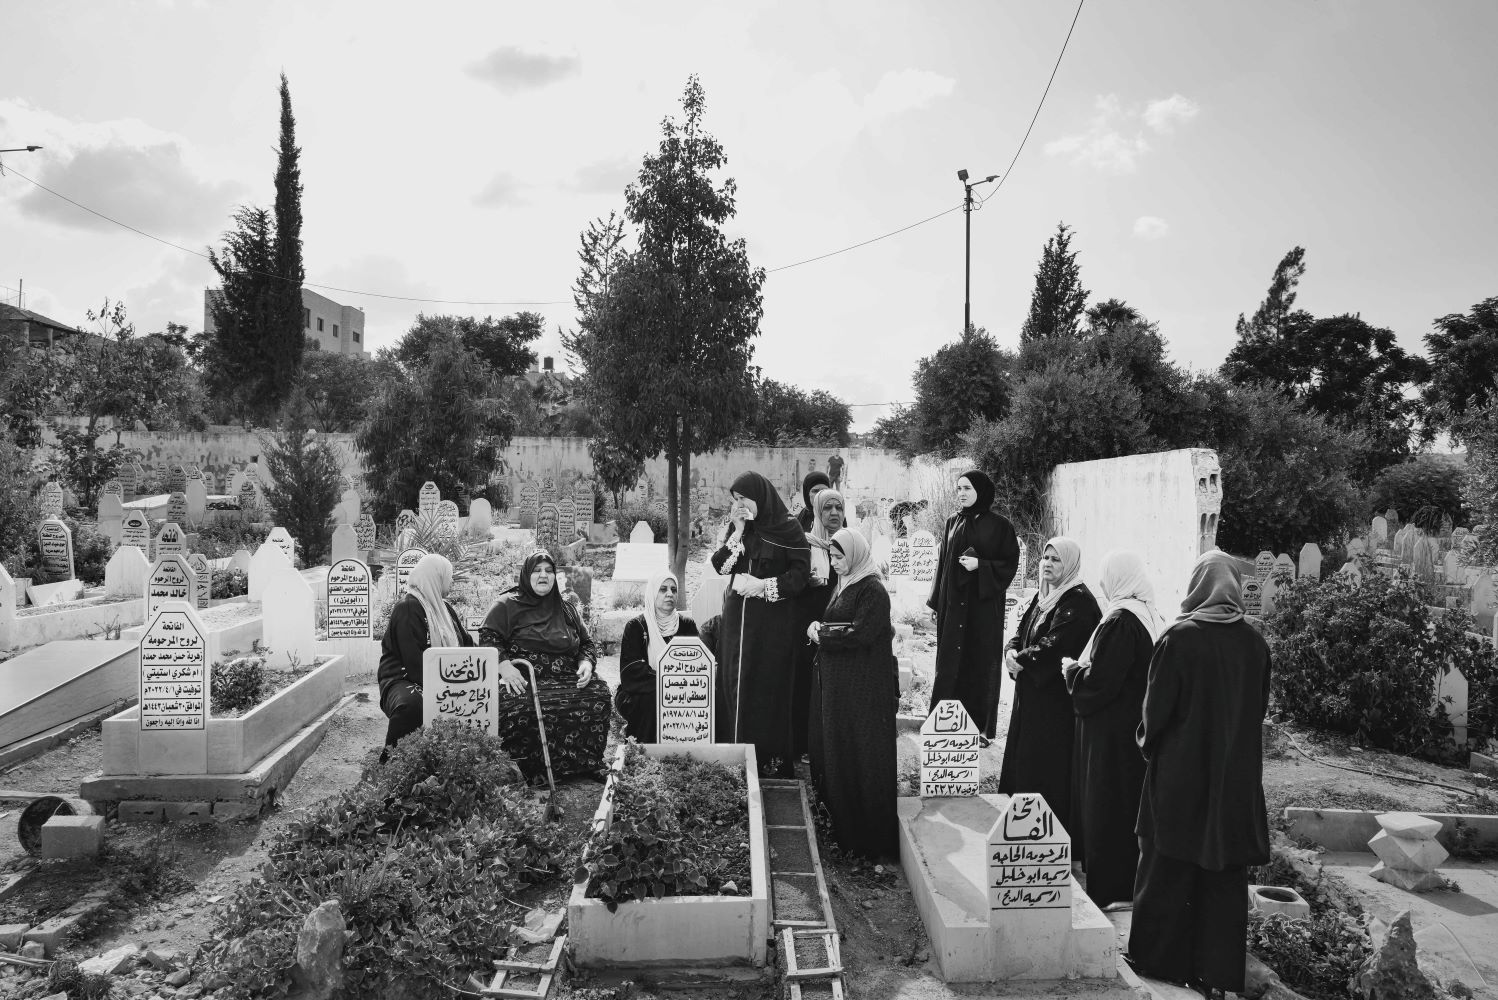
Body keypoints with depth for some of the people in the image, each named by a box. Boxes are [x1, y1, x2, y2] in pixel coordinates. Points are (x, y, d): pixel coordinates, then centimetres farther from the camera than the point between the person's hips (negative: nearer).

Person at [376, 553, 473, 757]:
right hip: (402, 680, -8)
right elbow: (414, 661, -19)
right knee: (412, 703, -40)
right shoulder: (408, 608, -11)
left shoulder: (444, 608, 18)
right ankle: (390, 755, -21)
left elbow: (467, 644, 17)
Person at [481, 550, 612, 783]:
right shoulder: (508, 604, 10)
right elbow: (487, 636, 1)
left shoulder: (567, 609, 24)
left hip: (568, 679, 4)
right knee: (518, 707, -38)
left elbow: (587, 643, 27)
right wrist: (504, 666, -16)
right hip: (523, 680, -4)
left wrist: (586, 663, 4)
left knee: (599, 693, -25)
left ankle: (586, 768, -13)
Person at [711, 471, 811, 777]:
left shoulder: (788, 528, -7)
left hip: (773, 622, -5)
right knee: (734, 681, 3)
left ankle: (772, 758, 8)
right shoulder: (735, 527, 8)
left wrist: (764, 585, -17)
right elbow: (719, 566, 2)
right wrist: (737, 533, -8)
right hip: (737, 617, 5)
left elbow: (801, 573, -9)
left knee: (768, 683, -2)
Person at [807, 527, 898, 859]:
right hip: (836, 684, 9)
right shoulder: (843, 585, 13)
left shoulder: (873, 591, -14)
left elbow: (860, 634, -22)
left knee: (862, 757, -2)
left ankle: (869, 837, 9)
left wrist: (821, 634, -11)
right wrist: (817, 627, 0)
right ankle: (840, 819, 26)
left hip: (864, 687, -9)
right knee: (833, 748, 12)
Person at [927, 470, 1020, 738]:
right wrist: (934, 601, 9)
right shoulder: (952, 523, 9)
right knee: (949, 661, 3)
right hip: (953, 603, 3)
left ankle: (982, 727, 10)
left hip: (984, 603, -3)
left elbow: (1010, 564, -2)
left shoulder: (999, 525, -2)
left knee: (982, 661, 0)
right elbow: (942, 562, 12)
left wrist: (980, 565, -17)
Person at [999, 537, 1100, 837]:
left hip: (1057, 698, -9)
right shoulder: (1042, 597, 14)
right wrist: (1012, 652, -8)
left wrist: (1020, 659, -11)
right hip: (1030, 694, 9)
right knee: (1021, 760, 13)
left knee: (1046, 768, -4)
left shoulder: (1078, 601, -14)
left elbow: (1054, 646, -21)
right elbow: (1021, 634, 13)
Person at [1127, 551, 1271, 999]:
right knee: (1224, 875, 11)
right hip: (1238, 776, 3)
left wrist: (1149, 742, 7)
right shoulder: (1255, 642, -4)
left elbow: (1156, 707, -12)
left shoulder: (1179, 638, -16)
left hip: (1180, 773, -3)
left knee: (1168, 867, 11)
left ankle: (1157, 957, 21)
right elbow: (1260, 708, 5)